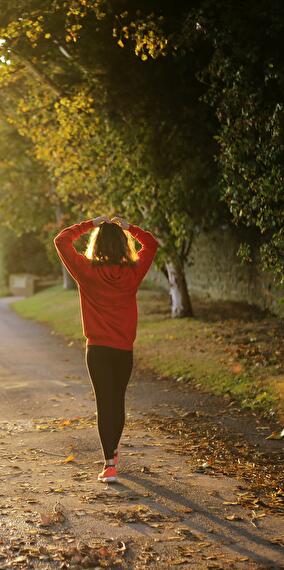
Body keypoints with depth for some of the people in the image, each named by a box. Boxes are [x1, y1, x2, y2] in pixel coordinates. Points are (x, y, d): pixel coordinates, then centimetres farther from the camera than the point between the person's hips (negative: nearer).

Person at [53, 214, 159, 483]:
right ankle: (113, 451, 38)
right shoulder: (133, 272, -4)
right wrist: (128, 227, 12)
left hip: (98, 349, -3)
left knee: (104, 403, -2)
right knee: (118, 401, 19)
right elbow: (151, 243, 14)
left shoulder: (87, 271, -10)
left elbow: (61, 240, 1)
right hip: (125, 349, 3)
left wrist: (90, 224, 4)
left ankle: (110, 465, -10)